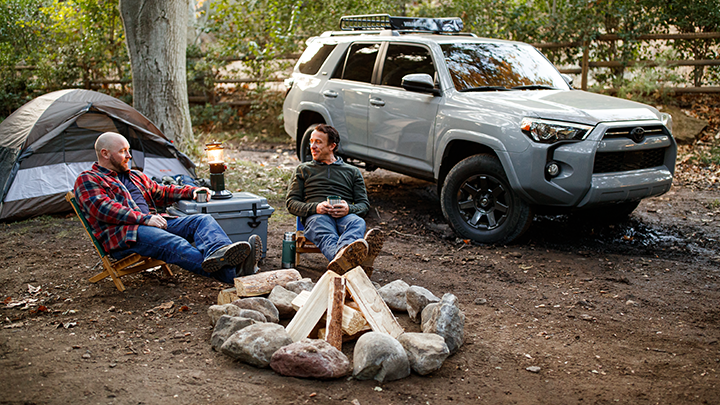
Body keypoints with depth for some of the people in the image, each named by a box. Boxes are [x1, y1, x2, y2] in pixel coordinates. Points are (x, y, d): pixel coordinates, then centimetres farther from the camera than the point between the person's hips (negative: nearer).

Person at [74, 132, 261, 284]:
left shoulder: (135, 176, 32)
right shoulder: (88, 180, 7)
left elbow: (160, 192, 41)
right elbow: (104, 209, -10)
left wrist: (190, 191, 25)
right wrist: (145, 218, -19)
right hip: (123, 234, -8)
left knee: (202, 220, -17)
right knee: (174, 244, -37)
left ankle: (218, 254, -54)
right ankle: (230, 273, -62)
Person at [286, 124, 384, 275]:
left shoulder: (353, 172, 27)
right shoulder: (303, 169, 26)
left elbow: (364, 204, 17)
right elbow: (291, 203, 15)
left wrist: (349, 209, -9)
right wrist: (315, 207, -8)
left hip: (345, 216, 1)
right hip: (316, 216, -1)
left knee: (358, 223, -37)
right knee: (323, 229, -40)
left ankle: (341, 260, -73)